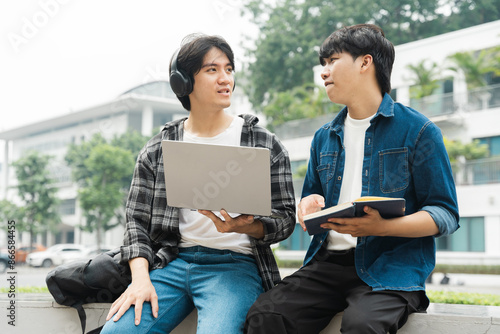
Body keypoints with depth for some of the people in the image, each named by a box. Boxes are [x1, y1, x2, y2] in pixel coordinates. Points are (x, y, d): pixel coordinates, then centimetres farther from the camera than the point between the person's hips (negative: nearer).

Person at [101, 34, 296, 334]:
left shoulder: (265, 145, 7)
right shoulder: (157, 150, 12)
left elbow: (285, 219, 5)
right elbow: (137, 220, 7)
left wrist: (243, 227, -17)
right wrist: (141, 279, -10)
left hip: (235, 263, -1)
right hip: (172, 261, 2)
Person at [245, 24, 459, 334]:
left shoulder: (417, 130, 1)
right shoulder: (324, 138, 18)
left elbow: (446, 215, -2)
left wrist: (383, 227, -20)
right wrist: (309, 207, 2)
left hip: (391, 267, -4)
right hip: (328, 262, 4)